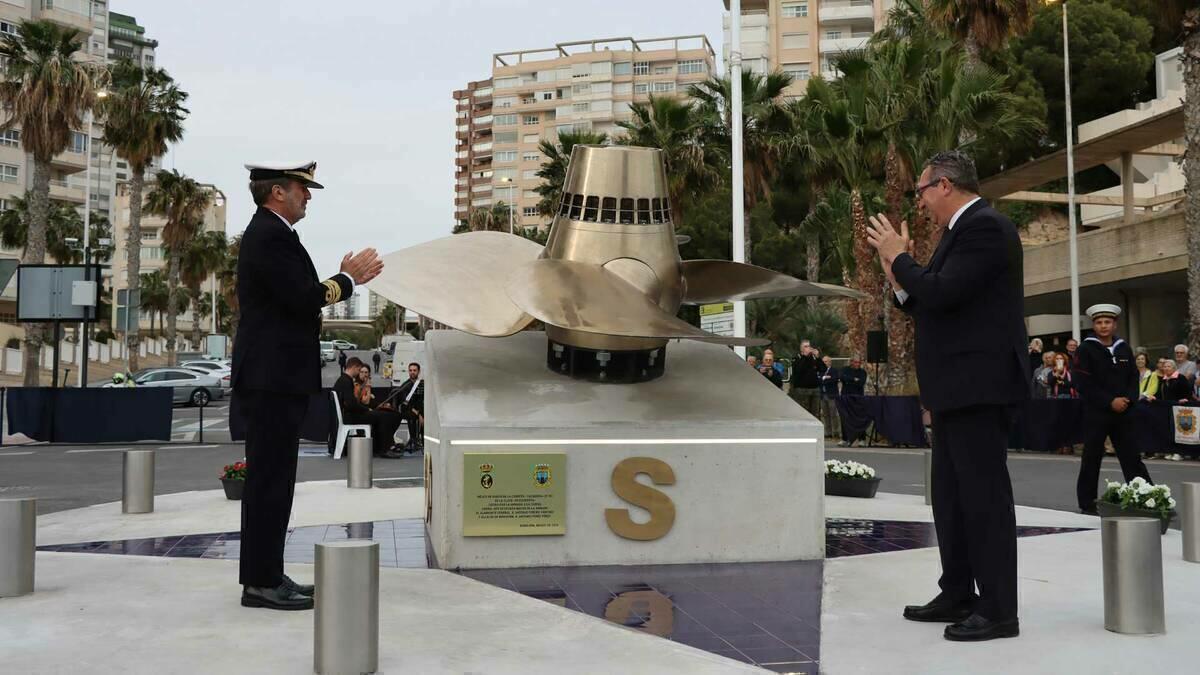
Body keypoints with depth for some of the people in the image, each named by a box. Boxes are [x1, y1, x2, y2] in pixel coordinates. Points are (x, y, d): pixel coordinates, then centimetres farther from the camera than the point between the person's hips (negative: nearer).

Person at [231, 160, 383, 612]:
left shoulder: (269, 233, 19)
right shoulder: (270, 236, -14)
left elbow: (300, 297, 18)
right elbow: (304, 299, -21)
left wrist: (346, 278, 11)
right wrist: (348, 279, -6)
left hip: (275, 378, 11)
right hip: (272, 380, -11)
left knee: (271, 481, 14)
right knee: (269, 481, -5)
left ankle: (267, 576, 22)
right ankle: (260, 583, 1)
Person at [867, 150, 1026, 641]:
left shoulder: (985, 227, -13)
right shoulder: (963, 231, 18)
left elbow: (942, 293, -23)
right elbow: (931, 308, 19)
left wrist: (899, 257, -10)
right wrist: (897, 277, 6)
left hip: (978, 385, -11)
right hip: (957, 388, 11)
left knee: (984, 494, -5)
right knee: (950, 494, 15)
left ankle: (998, 610, 2)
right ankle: (958, 596, 25)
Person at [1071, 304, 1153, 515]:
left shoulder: (1124, 348, 10)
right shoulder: (1086, 349, -4)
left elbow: (1133, 377, 9)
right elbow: (1085, 384, -11)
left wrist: (1128, 399, -9)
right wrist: (1110, 401, -15)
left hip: (1122, 411, 4)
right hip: (1095, 412, -4)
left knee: (1132, 456, 5)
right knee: (1092, 458, 2)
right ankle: (1087, 502, 10)